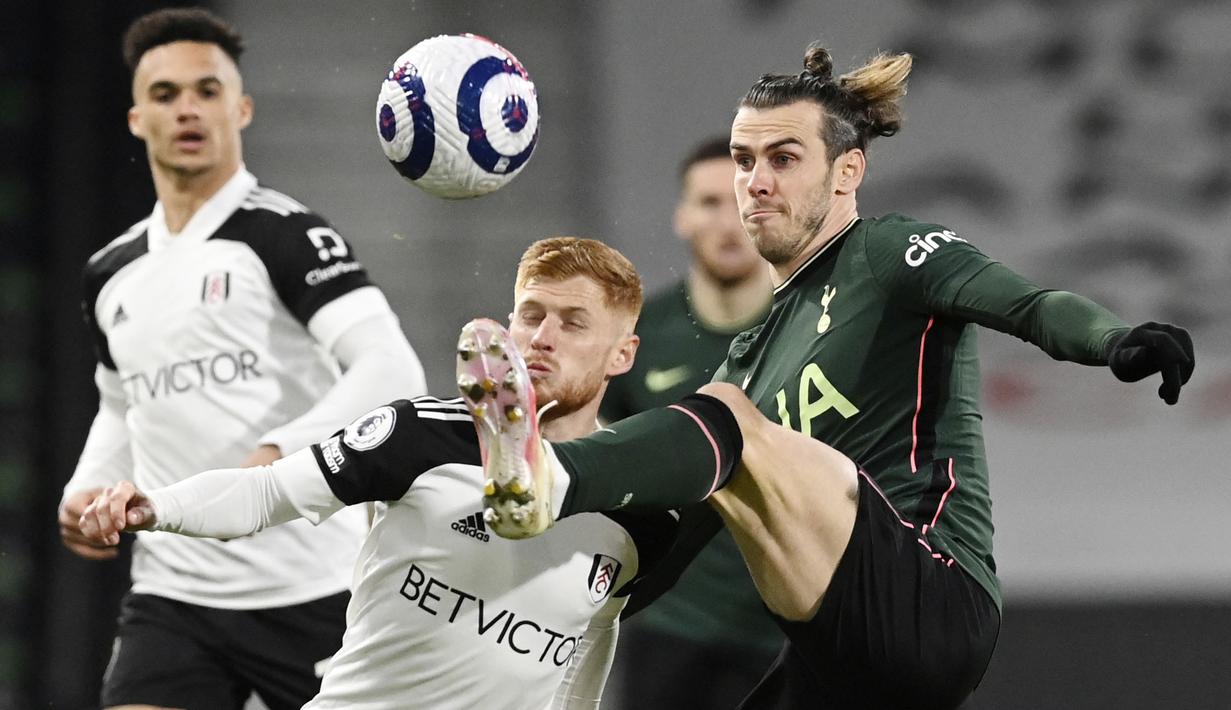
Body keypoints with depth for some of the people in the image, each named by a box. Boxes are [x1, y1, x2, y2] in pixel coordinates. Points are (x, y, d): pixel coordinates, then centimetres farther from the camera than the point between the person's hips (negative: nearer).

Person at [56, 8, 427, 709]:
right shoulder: (112, 273, 15)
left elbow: (393, 371, -17)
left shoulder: (284, 233, -5)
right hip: (172, 596, 5)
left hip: (310, 593, -5)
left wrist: (280, 456, -30)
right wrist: (88, 490, 13)